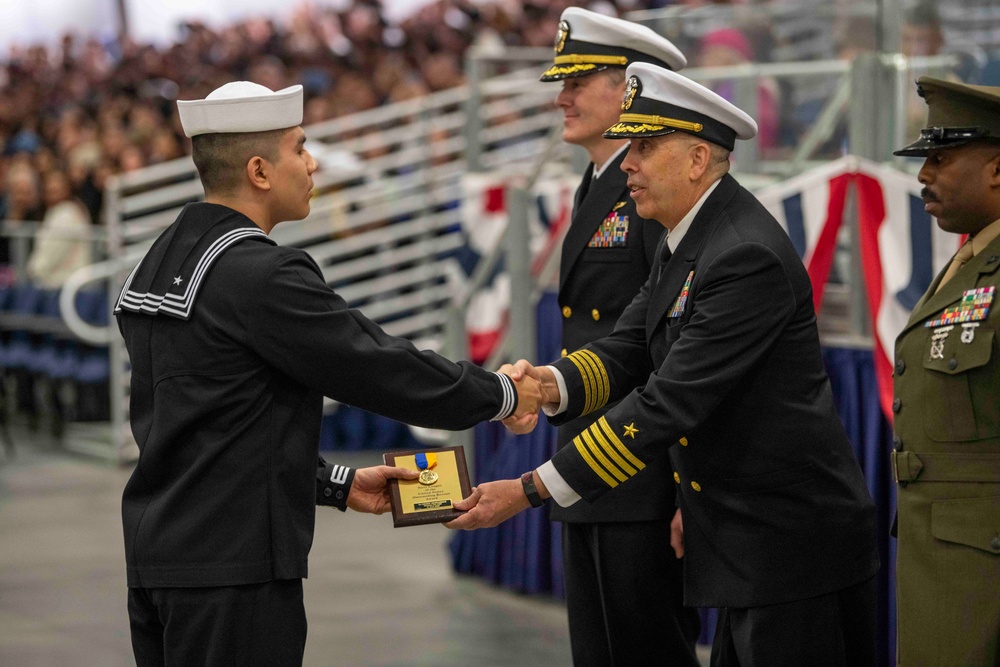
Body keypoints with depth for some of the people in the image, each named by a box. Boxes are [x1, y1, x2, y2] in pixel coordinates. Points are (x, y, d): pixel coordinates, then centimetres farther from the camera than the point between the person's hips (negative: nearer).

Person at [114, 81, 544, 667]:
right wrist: (503, 394, 5)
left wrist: (338, 484, 21)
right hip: (231, 568, -9)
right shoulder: (260, 276, -16)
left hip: (157, 554, 9)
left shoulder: (160, 265, 13)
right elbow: (382, 367, -10)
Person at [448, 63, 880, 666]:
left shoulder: (748, 256, -23)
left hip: (795, 543, -10)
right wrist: (551, 384, -14)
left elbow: (670, 404, -25)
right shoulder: (687, 242, 11)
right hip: (746, 542, 10)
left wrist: (530, 491, -23)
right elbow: (627, 351, 10)